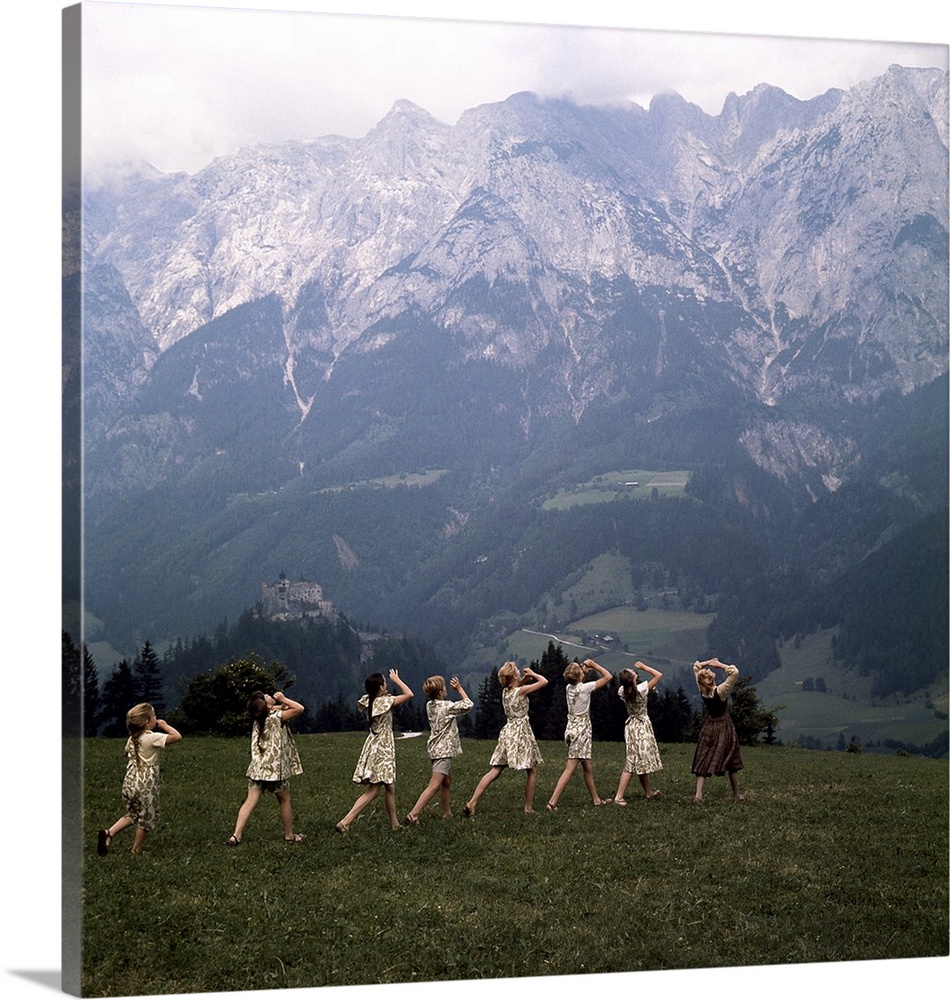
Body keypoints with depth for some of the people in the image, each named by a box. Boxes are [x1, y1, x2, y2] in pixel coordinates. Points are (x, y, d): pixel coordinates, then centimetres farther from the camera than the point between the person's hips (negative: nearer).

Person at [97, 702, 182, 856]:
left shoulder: (132, 739, 5)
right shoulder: (152, 738, -18)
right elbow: (177, 737, -24)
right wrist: (165, 725, -8)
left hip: (130, 783, 7)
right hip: (145, 786, -7)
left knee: (132, 815, 23)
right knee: (146, 819, 11)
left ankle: (109, 832, 3)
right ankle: (136, 851, 19)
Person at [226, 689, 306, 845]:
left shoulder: (258, 719, 9)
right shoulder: (276, 717, -12)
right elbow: (299, 708, -9)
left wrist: (282, 703, 8)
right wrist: (283, 699, -1)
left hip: (257, 768, 5)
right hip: (276, 768, -5)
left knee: (250, 801, -2)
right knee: (284, 801, 13)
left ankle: (236, 835, -13)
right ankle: (289, 835, 24)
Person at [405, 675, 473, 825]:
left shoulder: (430, 706, 6)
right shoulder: (447, 707, -16)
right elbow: (468, 704, -6)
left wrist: (456, 688, 12)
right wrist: (459, 688, 2)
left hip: (436, 748, 9)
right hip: (443, 750, -9)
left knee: (447, 782, 22)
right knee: (434, 786, -13)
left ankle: (447, 813, 32)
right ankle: (413, 814, -21)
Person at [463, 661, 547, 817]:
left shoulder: (505, 691, 6)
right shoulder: (522, 691, -13)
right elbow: (544, 681, -9)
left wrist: (525, 679, 14)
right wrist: (532, 674, 6)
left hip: (508, 731, 6)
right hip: (522, 732, -6)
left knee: (495, 772, 3)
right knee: (532, 771, 9)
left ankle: (472, 802, -8)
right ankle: (528, 808, 11)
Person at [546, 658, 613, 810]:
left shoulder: (569, 688, 4)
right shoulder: (584, 688, -14)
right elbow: (608, 677, -8)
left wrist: (585, 669, 16)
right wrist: (594, 665, 1)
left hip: (572, 728, 8)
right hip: (581, 730, -8)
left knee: (588, 767, 18)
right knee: (570, 769, -11)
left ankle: (596, 799, 28)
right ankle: (552, 802, -17)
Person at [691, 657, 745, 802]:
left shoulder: (702, 691, -8)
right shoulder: (720, 691, -22)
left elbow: (695, 667, 5)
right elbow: (734, 672, -27)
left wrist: (709, 662, -6)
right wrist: (720, 664, -19)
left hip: (708, 728, 4)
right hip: (724, 728, -4)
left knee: (703, 761, 4)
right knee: (732, 762, 10)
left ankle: (698, 793, -10)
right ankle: (736, 795, 18)